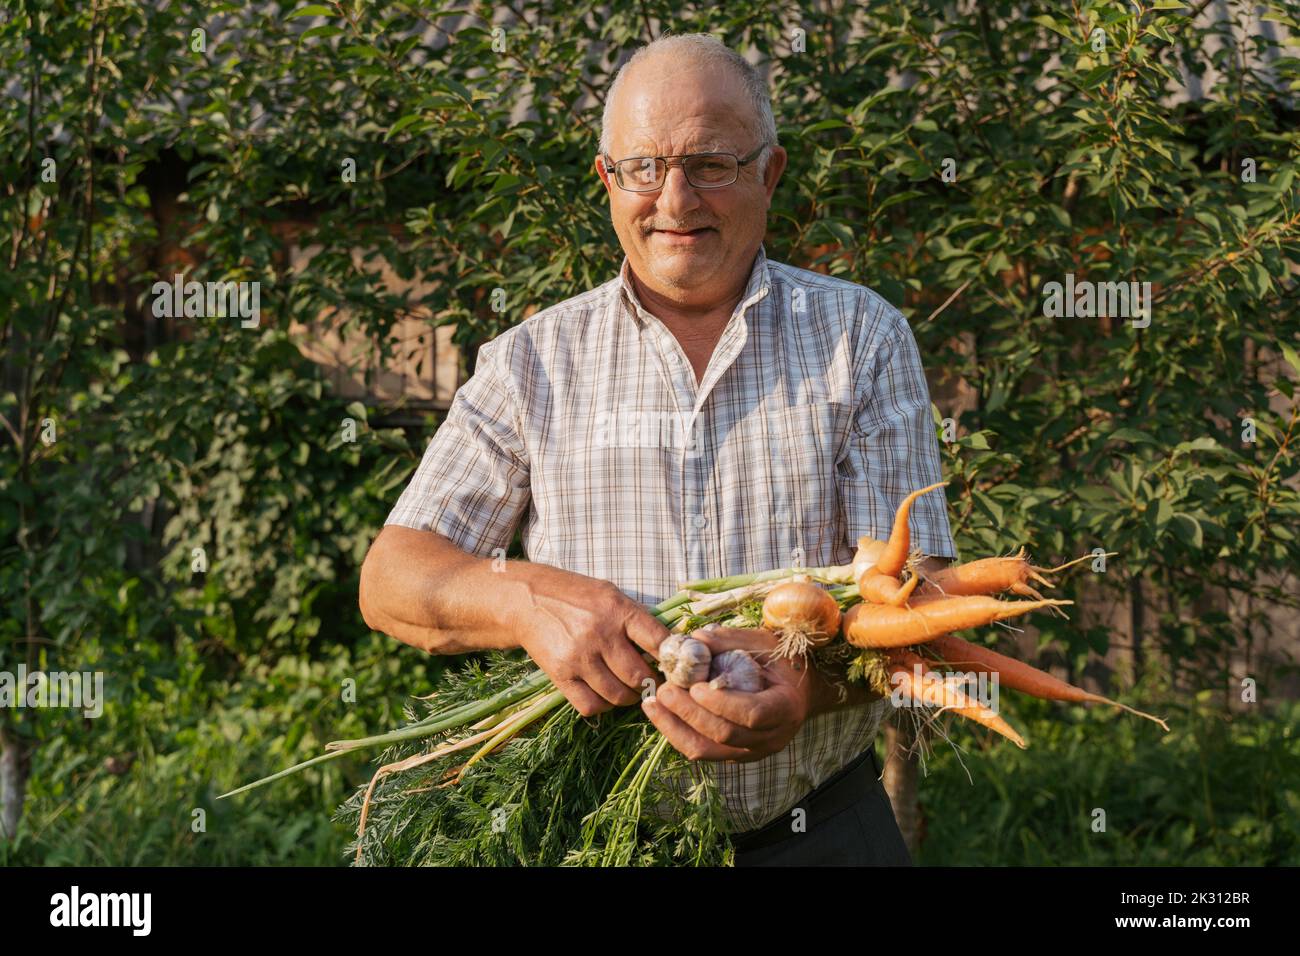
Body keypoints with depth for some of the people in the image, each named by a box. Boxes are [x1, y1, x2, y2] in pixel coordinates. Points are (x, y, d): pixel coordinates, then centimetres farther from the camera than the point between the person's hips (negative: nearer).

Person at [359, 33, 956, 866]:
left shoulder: (863, 338, 2)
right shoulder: (534, 361, 4)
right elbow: (392, 580, 0)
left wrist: (811, 677, -30)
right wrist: (528, 600, -23)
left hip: (818, 830, 0)